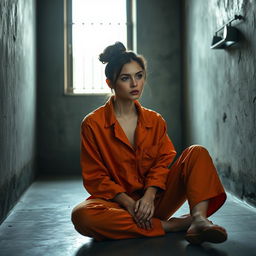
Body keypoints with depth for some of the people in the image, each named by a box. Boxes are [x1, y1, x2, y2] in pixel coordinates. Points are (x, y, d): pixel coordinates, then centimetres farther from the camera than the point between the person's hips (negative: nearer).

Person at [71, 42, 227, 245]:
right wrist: (129, 203, -19)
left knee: (197, 152, -11)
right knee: (81, 215, -37)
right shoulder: (93, 124, -3)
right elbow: (95, 177, -5)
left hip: (153, 200, 3)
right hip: (118, 203, -3)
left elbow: (163, 161, 3)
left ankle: (199, 219, -36)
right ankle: (173, 225, -29)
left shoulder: (155, 120, 9)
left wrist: (149, 196, -17)